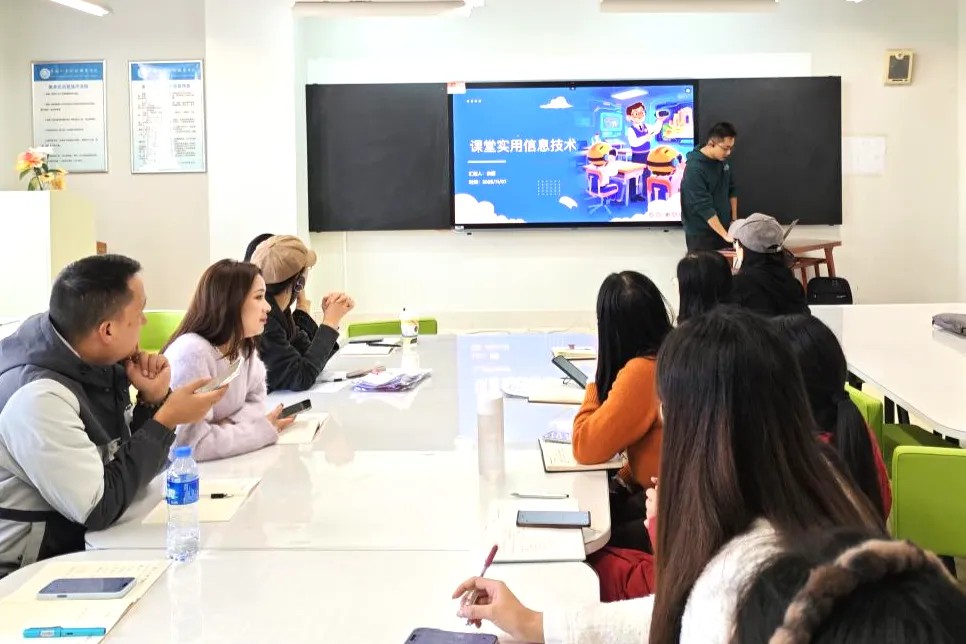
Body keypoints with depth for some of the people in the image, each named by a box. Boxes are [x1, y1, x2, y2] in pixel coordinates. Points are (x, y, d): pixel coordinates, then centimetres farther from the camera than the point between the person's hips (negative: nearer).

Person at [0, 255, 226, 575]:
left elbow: (133, 463, 7)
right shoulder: (39, 398, -27)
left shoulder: (95, 364, -2)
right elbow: (98, 509, -25)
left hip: (85, 543, 7)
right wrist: (167, 419, -20)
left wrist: (154, 400, -10)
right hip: (32, 572, -7)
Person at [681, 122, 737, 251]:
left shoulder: (723, 160, 1)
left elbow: (731, 190, 13)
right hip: (700, 234, -7)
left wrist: (734, 219, 8)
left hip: (722, 227, 7)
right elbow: (704, 206, -26)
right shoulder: (695, 169, -23)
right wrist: (725, 235, -27)